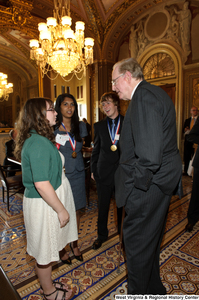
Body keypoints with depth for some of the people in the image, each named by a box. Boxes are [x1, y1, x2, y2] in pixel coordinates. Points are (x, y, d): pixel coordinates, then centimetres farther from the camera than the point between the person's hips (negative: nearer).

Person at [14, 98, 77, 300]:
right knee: (45, 250, 13)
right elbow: (41, 185, -28)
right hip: (43, 205, -10)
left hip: (46, 201, 10)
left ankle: (46, 284, 48)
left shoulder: (38, 139, 7)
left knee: (47, 247, 25)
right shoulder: (39, 143, -26)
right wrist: (61, 210, -20)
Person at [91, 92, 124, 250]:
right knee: (103, 206, 12)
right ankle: (102, 235, 35)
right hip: (104, 172, 1)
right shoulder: (99, 126, 5)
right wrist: (93, 169, 7)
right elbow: (96, 150, 8)